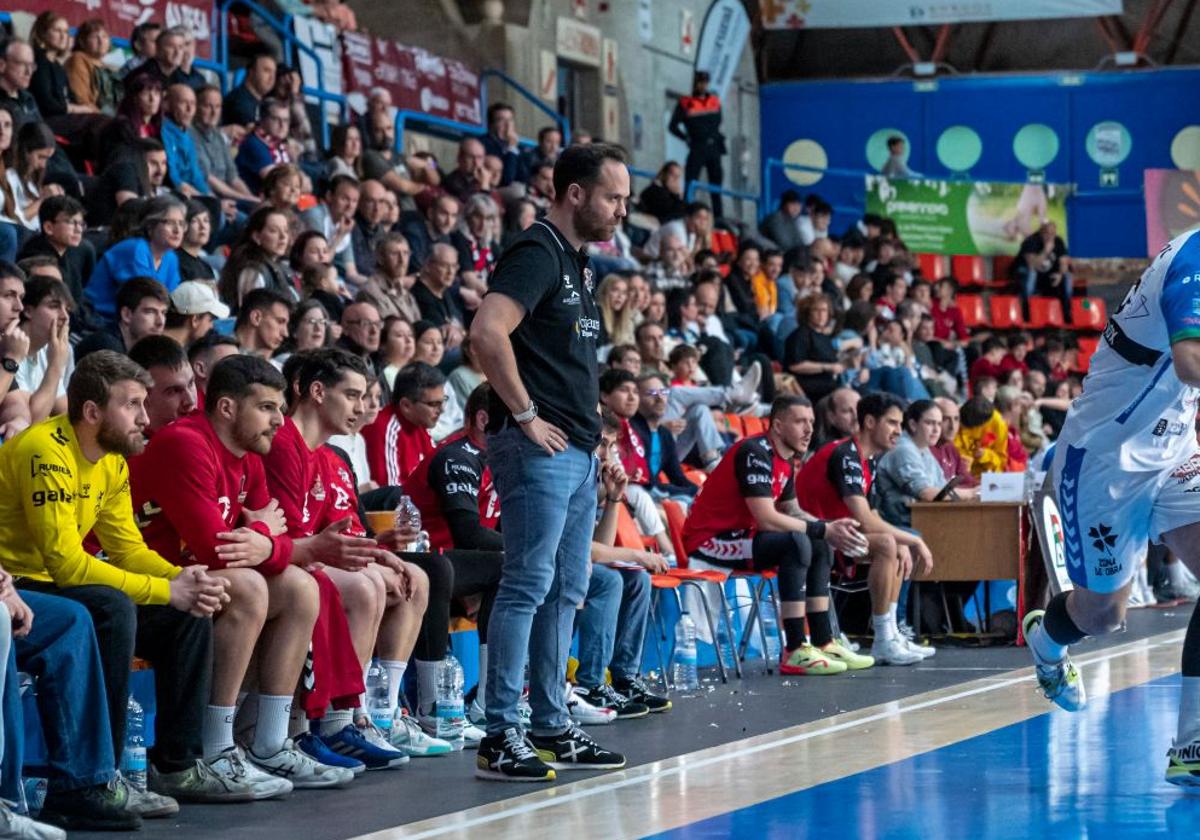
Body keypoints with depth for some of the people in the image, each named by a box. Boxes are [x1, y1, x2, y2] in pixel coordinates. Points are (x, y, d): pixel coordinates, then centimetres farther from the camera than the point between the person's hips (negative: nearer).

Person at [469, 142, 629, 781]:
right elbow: (487, 332, -25)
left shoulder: (577, 262, 19)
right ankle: (500, 736, -8)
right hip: (538, 446, -10)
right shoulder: (536, 253, -11)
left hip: (578, 449, 10)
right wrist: (527, 415, -19)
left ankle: (551, 728, 17)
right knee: (528, 585, -10)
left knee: (565, 592, 12)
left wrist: (590, 426, 17)